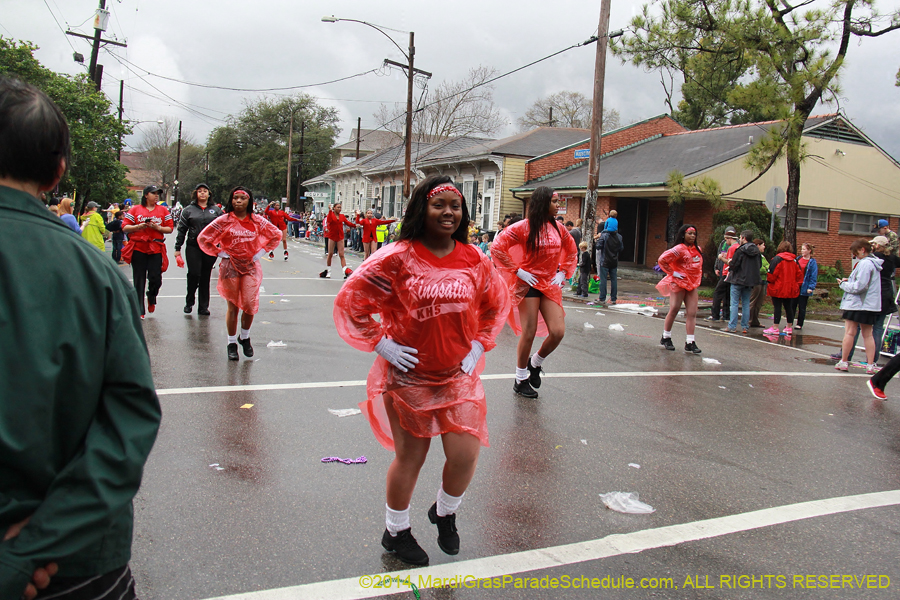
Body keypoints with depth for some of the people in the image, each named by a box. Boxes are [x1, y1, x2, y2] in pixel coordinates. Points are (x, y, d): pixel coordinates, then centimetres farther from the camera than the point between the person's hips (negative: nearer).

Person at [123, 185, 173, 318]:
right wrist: (138, 227, -13)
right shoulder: (135, 210, 8)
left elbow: (170, 228, 7)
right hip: (138, 248, -1)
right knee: (139, 281, 0)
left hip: (156, 249, 1)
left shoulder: (163, 210, 12)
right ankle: (139, 311, 5)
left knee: (155, 279, -5)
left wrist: (158, 228, -11)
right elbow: (125, 228, 4)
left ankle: (151, 299, 28)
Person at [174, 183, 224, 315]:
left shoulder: (216, 210, 10)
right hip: (193, 247, -1)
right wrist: (177, 248, 4)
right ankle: (189, 302, 11)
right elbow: (181, 230, 7)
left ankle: (203, 306, 13)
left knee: (206, 277, 6)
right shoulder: (189, 210, 6)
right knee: (194, 274, -9)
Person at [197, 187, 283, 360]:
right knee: (232, 306, 4)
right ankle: (232, 343, 18)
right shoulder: (224, 220, -2)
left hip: (251, 266, 1)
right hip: (230, 266, -1)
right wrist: (219, 253, -2)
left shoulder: (257, 220, 3)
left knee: (249, 304, -8)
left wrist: (262, 251, 5)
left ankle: (245, 337, 18)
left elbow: (277, 235, 13)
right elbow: (203, 238, 2)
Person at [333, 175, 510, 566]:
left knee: (465, 454, -4)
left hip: (459, 374, 3)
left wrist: (479, 345, 6)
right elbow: (350, 301, -8)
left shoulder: (474, 260, 0)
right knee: (409, 458, 8)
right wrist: (380, 343, -11)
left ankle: (445, 513, 30)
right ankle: (395, 531, 34)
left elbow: (497, 304, 16)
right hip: (409, 375, -3)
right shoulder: (398, 258, -12)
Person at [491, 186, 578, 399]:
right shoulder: (524, 227, -8)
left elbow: (572, 252, 23)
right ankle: (521, 380, 15)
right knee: (529, 334, -2)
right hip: (529, 284, -5)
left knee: (558, 332, -6)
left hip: (550, 285, 5)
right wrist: (517, 270, -12)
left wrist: (563, 273, 10)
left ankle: (535, 363, 22)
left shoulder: (558, 228, 8)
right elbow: (497, 247, -10)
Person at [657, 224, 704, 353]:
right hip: (679, 283, -6)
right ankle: (666, 338, 13)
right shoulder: (679, 249, -11)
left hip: (692, 284, 7)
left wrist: (698, 279, 16)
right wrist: (672, 273, -13)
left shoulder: (697, 249, 12)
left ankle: (690, 343, -1)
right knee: (674, 310, -3)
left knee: (692, 313, -1)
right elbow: (662, 260, -16)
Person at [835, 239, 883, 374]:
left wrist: (844, 284, -6)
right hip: (871, 305, 9)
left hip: (856, 304, -9)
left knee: (849, 332, 0)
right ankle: (870, 364, 10)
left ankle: (844, 361, 6)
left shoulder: (865, 263, -16)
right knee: (867, 334, 10)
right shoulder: (874, 262, 13)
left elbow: (859, 287, -21)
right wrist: (850, 281, 8)